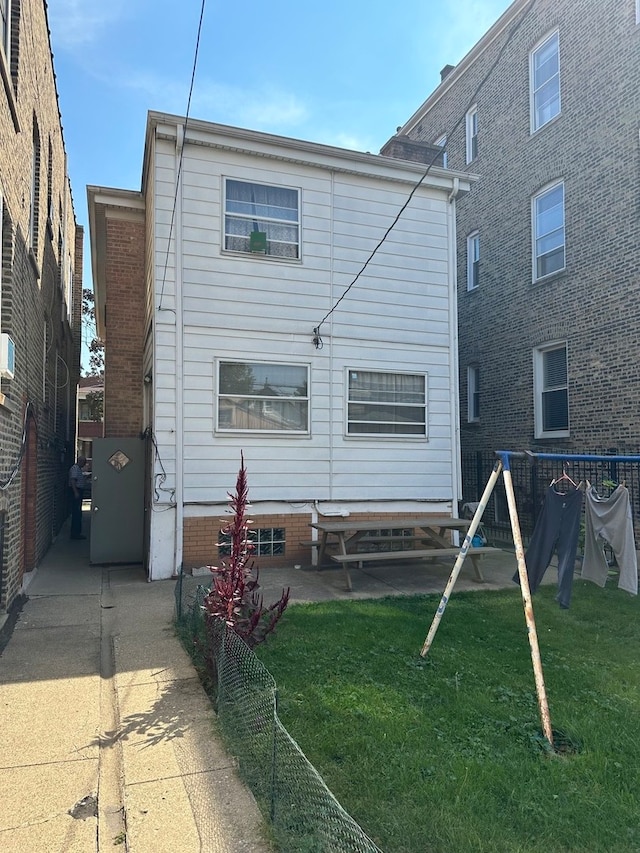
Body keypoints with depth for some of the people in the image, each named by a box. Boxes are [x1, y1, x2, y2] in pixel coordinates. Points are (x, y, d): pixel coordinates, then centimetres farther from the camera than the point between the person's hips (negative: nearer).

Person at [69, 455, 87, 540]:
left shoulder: (79, 469, 18)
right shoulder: (75, 468, -13)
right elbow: (73, 481, -23)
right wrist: (76, 492, -26)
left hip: (78, 491, 11)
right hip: (76, 492, -11)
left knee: (78, 513, 13)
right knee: (76, 513, -9)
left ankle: (77, 532, 19)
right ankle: (75, 533, -8)